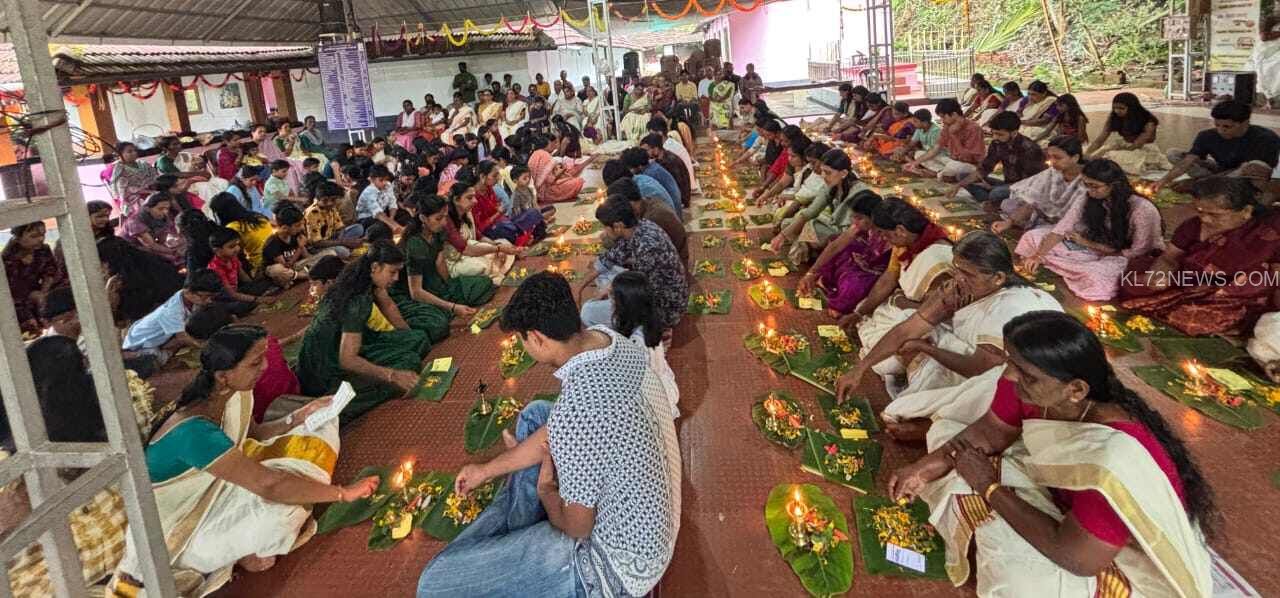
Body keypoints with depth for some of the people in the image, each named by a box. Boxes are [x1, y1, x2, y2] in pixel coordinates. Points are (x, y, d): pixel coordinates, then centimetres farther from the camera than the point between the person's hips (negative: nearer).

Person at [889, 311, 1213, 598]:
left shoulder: (1114, 461, -42)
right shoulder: (1033, 386, -21)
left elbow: (1075, 558, -34)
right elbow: (989, 432, -2)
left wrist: (989, 487, -25)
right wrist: (927, 467, -16)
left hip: (1127, 561, -7)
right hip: (1065, 501, 7)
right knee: (945, 431, 0)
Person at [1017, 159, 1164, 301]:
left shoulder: (1142, 209, -25)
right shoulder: (1087, 200, -9)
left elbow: (1138, 253, -22)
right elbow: (1060, 230, -12)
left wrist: (1090, 244, -17)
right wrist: (1038, 255, -28)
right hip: (1102, 252, 5)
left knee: (1096, 274, -41)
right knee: (1034, 237, -5)